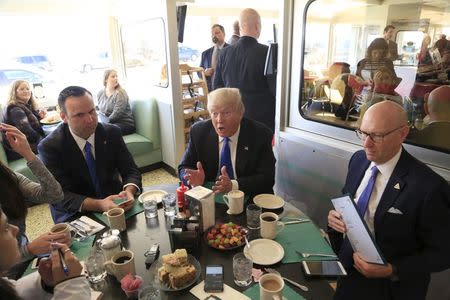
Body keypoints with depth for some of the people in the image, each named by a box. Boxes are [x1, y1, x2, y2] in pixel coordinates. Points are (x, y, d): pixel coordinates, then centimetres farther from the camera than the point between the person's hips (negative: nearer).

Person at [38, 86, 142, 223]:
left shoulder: (112, 133, -5)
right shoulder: (50, 146, -13)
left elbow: (131, 171, -3)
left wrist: (129, 191, -26)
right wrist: (99, 205, -35)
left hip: (113, 204, 4)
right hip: (74, 215, -4)